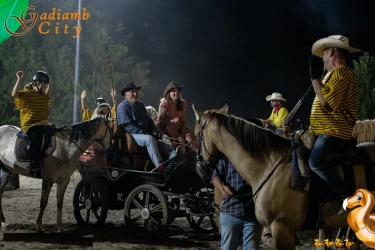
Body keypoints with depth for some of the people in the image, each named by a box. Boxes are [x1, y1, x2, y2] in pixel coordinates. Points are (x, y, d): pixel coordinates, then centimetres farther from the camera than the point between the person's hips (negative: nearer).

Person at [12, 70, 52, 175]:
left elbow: (48, 96, 39)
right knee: (36, 137, -34)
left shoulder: (42, 95, 13)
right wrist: (19, 80, -32)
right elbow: (14, 94, -29)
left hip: (42, 124, 9)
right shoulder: (27, 93, -11)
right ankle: (34, 165, -35)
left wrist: (49, 85, 30)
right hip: (30, 124, -9)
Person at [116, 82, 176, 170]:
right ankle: (160, 167, -47)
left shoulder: (140, 105, 23)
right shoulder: (123, 107, -3)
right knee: (149, 138, -39)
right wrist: (143, 133, -22)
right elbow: (128, 125, -15)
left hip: (145, 135, 9)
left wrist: (154, 131, 6)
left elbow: (149, 120, 26)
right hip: (132, 136, -9)